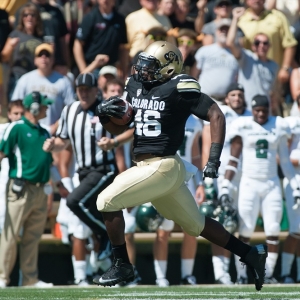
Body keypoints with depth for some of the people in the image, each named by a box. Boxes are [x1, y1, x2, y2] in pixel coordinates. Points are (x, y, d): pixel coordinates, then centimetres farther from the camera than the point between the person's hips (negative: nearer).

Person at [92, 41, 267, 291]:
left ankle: (122, 265, 2)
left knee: (107, 202, -11)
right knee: (195, 224, 18)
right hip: (145, 165, 8)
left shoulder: (179, 89, -13)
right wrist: (104, 115, -5)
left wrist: (214, 159, -21)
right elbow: (120, 129, 17)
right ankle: (251, 254, 29)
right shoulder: (135, 86, 10)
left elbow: (216, 115, -15)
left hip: (163, 167, -8)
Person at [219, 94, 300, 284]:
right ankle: (241, 275, -1)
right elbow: (233, 160, 0)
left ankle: (269, 274, 6)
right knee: (245, 232, -6)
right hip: (249, 183, -2)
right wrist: (225, 186, -7)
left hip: (272, 184, 2)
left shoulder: (279, 126, 6)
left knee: (273, 232, -2)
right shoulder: (243, 126, -2)